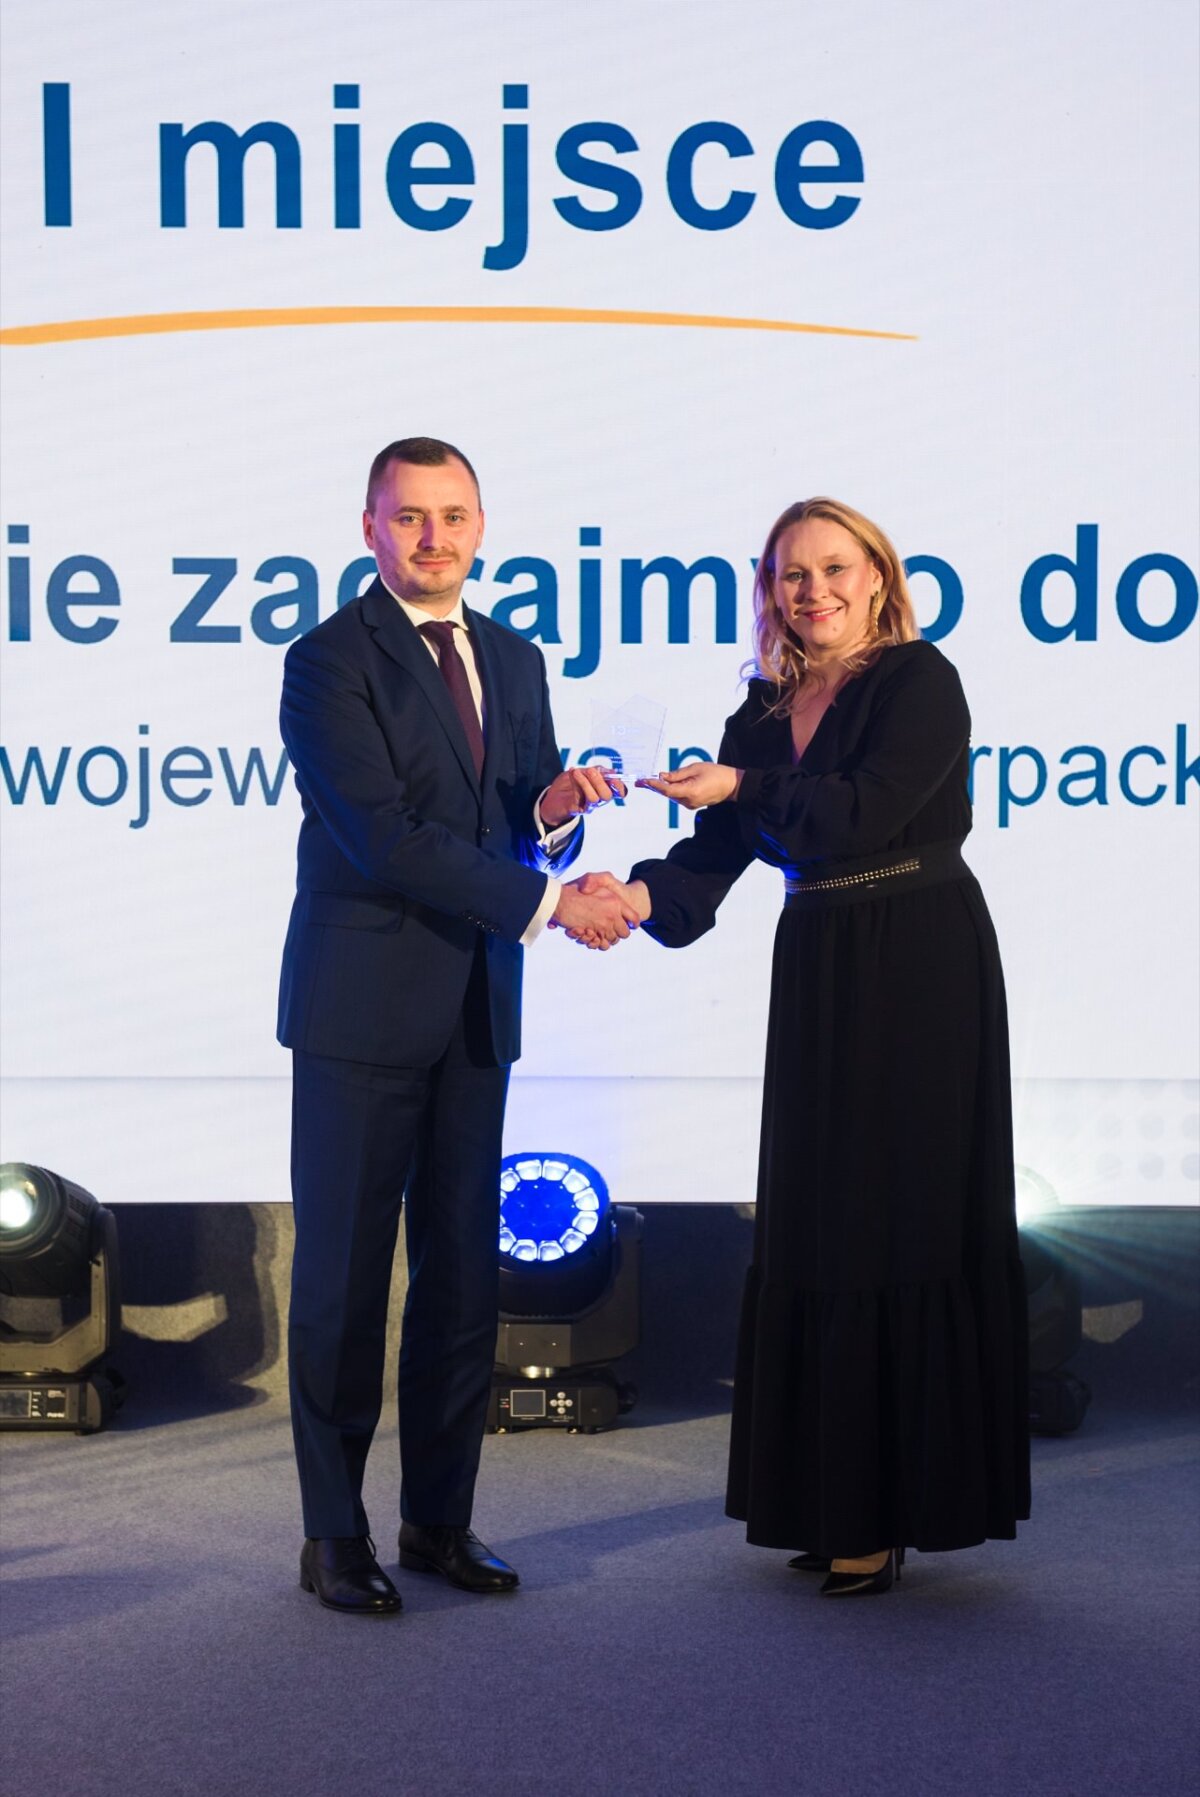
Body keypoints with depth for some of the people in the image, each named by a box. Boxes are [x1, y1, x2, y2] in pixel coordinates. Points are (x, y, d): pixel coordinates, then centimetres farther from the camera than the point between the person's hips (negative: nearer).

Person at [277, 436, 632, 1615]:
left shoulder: (514, 663, 13)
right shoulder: (328, 662, -8)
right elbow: (384, 839, -17)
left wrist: (558, 810, -8)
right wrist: (545, 902, -18)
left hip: (476, 1008, 6)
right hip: (362, 1005, -6)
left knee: (463, 1271, 9)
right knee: (343, 1275, 0)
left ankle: (439, 1518, 20)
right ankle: (334, 1534, 10)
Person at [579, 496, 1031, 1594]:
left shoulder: (919, 680, -5)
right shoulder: (764, 714, 13)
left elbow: (867, 809, -18)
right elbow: (713, 863, 5)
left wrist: (745, 787, -14)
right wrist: (642, 895, -13)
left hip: (921, 980, -7)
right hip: (817, 980, 7)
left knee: (899, 1225, -5)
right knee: (812, 1234, 7)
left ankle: (896, 1510, 2)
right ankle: (833, 1501, 17)